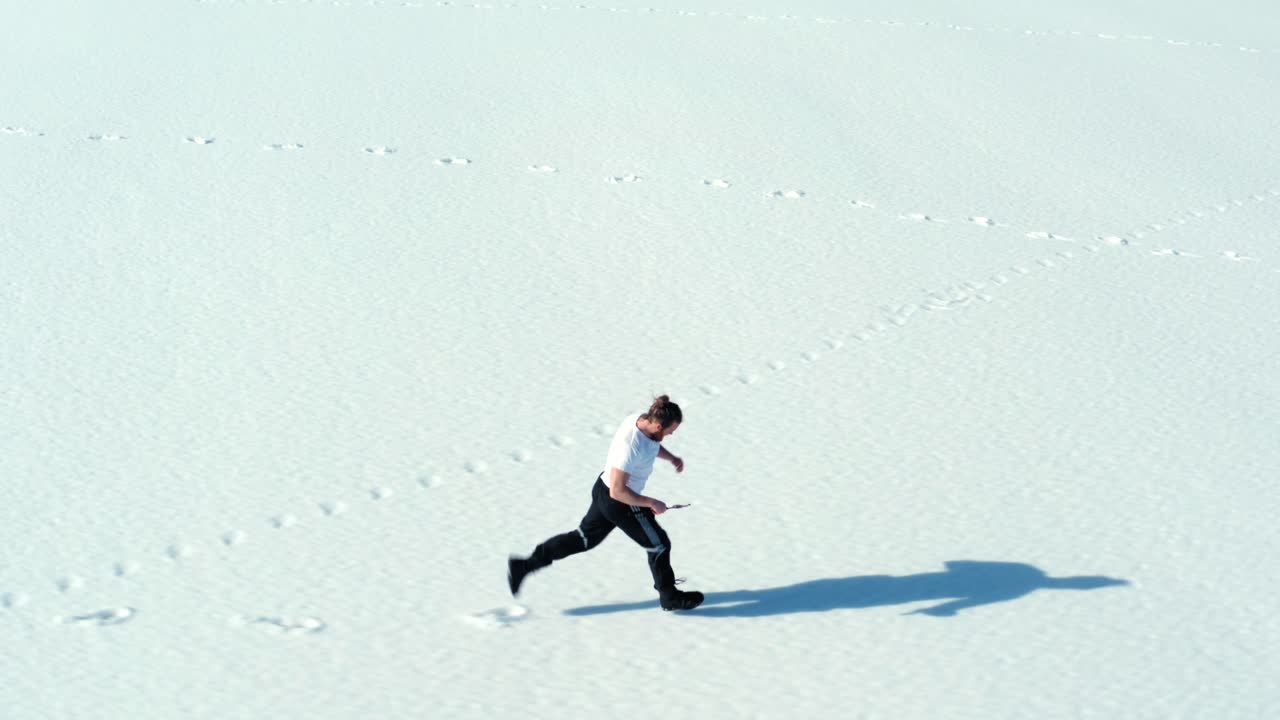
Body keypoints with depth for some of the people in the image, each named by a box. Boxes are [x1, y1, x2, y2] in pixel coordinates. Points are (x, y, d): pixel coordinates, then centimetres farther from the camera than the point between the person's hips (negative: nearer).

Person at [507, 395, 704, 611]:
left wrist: (671, 458, 3)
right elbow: (618, 491, -31)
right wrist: (651, 503, -22)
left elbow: (651, 443, 17)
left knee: (584, 538, 22)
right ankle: (670, 597, 29)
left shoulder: (641, 419, -9)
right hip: (619, 502, -9)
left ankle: (523, 565, 25)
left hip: (603, 489, 9)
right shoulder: (631, 447, -36)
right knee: (659, 544, 9)